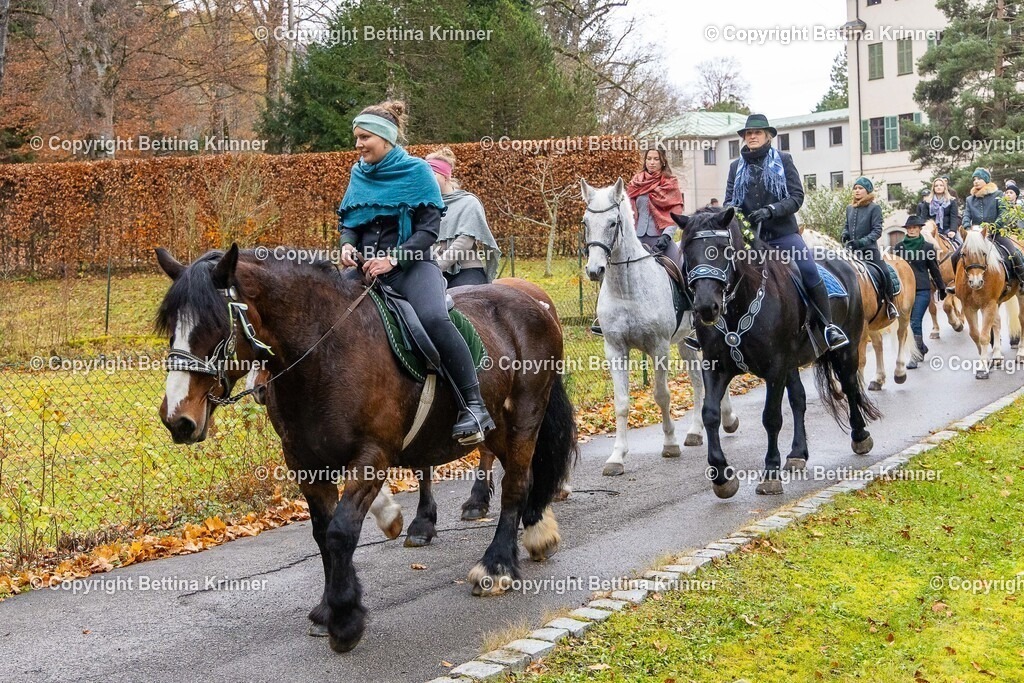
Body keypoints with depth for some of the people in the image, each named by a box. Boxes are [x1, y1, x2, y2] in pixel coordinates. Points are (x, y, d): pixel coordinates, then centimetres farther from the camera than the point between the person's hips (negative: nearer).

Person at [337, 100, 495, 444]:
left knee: (434, 318, -33)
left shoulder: (416, 171, 0)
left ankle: (475, 407, -30)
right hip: (365, 266, 6)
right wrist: (347, 244, -2)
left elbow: (429, 227, -6)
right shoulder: (358, 174, 15)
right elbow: (347, 220, 22)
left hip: (411, 263, -6)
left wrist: (394, 258, -19)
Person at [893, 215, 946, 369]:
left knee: (915, 322, -8)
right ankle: (922, 348, 34)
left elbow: (934, 269, 5)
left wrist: (941, 288, 9)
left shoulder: (928, 247, -1)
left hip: (922, 290, -4)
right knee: (908, 322, 12)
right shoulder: (899, 247, 6)